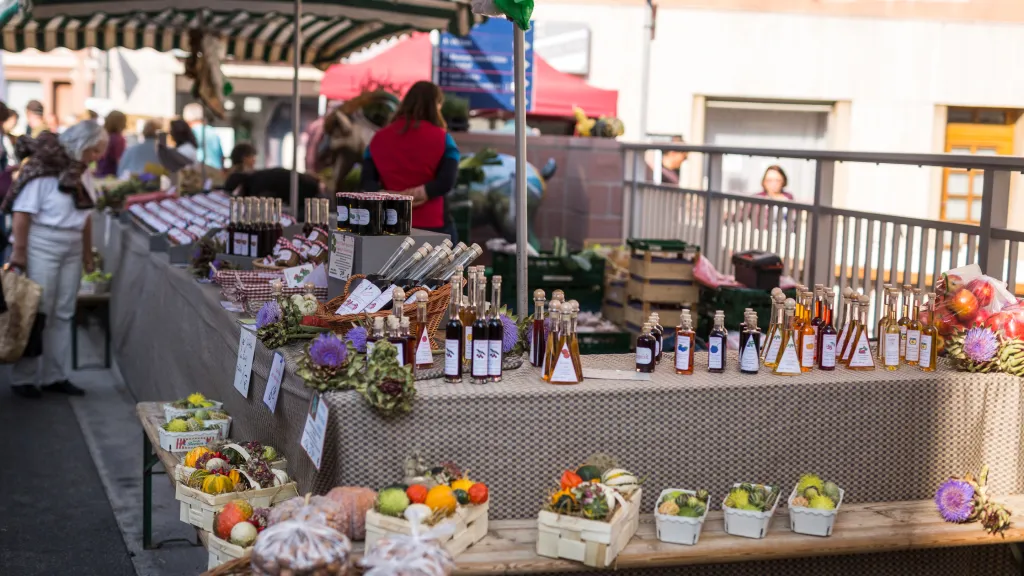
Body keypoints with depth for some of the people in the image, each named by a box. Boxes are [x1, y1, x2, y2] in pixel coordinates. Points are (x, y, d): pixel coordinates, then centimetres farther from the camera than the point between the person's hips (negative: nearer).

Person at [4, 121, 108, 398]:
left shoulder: (81, 172, 8)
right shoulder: (43, 168, -13)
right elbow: (23, 213, -14)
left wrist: (87, 253, 16)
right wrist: (18, 255, -15)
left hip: (72, 249, 7)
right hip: (42, 247, -7)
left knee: (63, 315, 8)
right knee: (36, 313, -2)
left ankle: (54, 376, 16)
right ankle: (23, 378, 8)